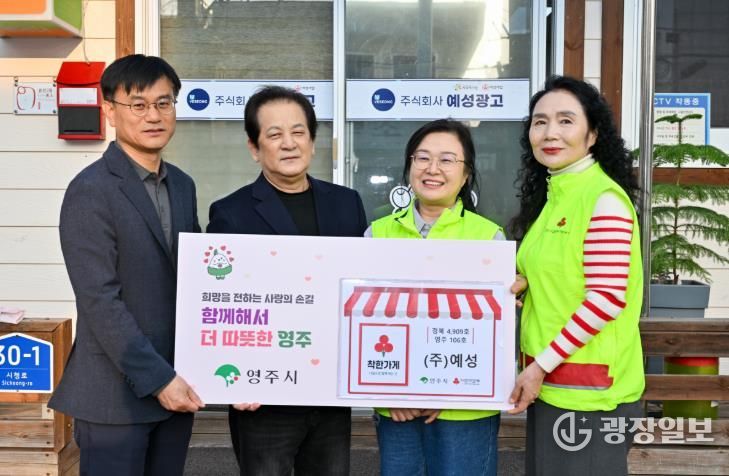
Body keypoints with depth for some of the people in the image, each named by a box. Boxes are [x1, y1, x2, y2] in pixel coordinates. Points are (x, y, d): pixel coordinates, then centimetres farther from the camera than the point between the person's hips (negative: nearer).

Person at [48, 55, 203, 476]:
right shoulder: (91, 191, -12)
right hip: (117, 392, -6)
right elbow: (100, 301, -17)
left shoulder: (183, 185, 10)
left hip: (175, 383, 6)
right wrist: (155, 378, -17)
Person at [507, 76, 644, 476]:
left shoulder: (604, 198, -14)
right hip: (550, 384, 8)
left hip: (589, 391, -8)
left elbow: (608, 298, -19)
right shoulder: (551, 196, 12)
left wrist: (542, 363, -16)